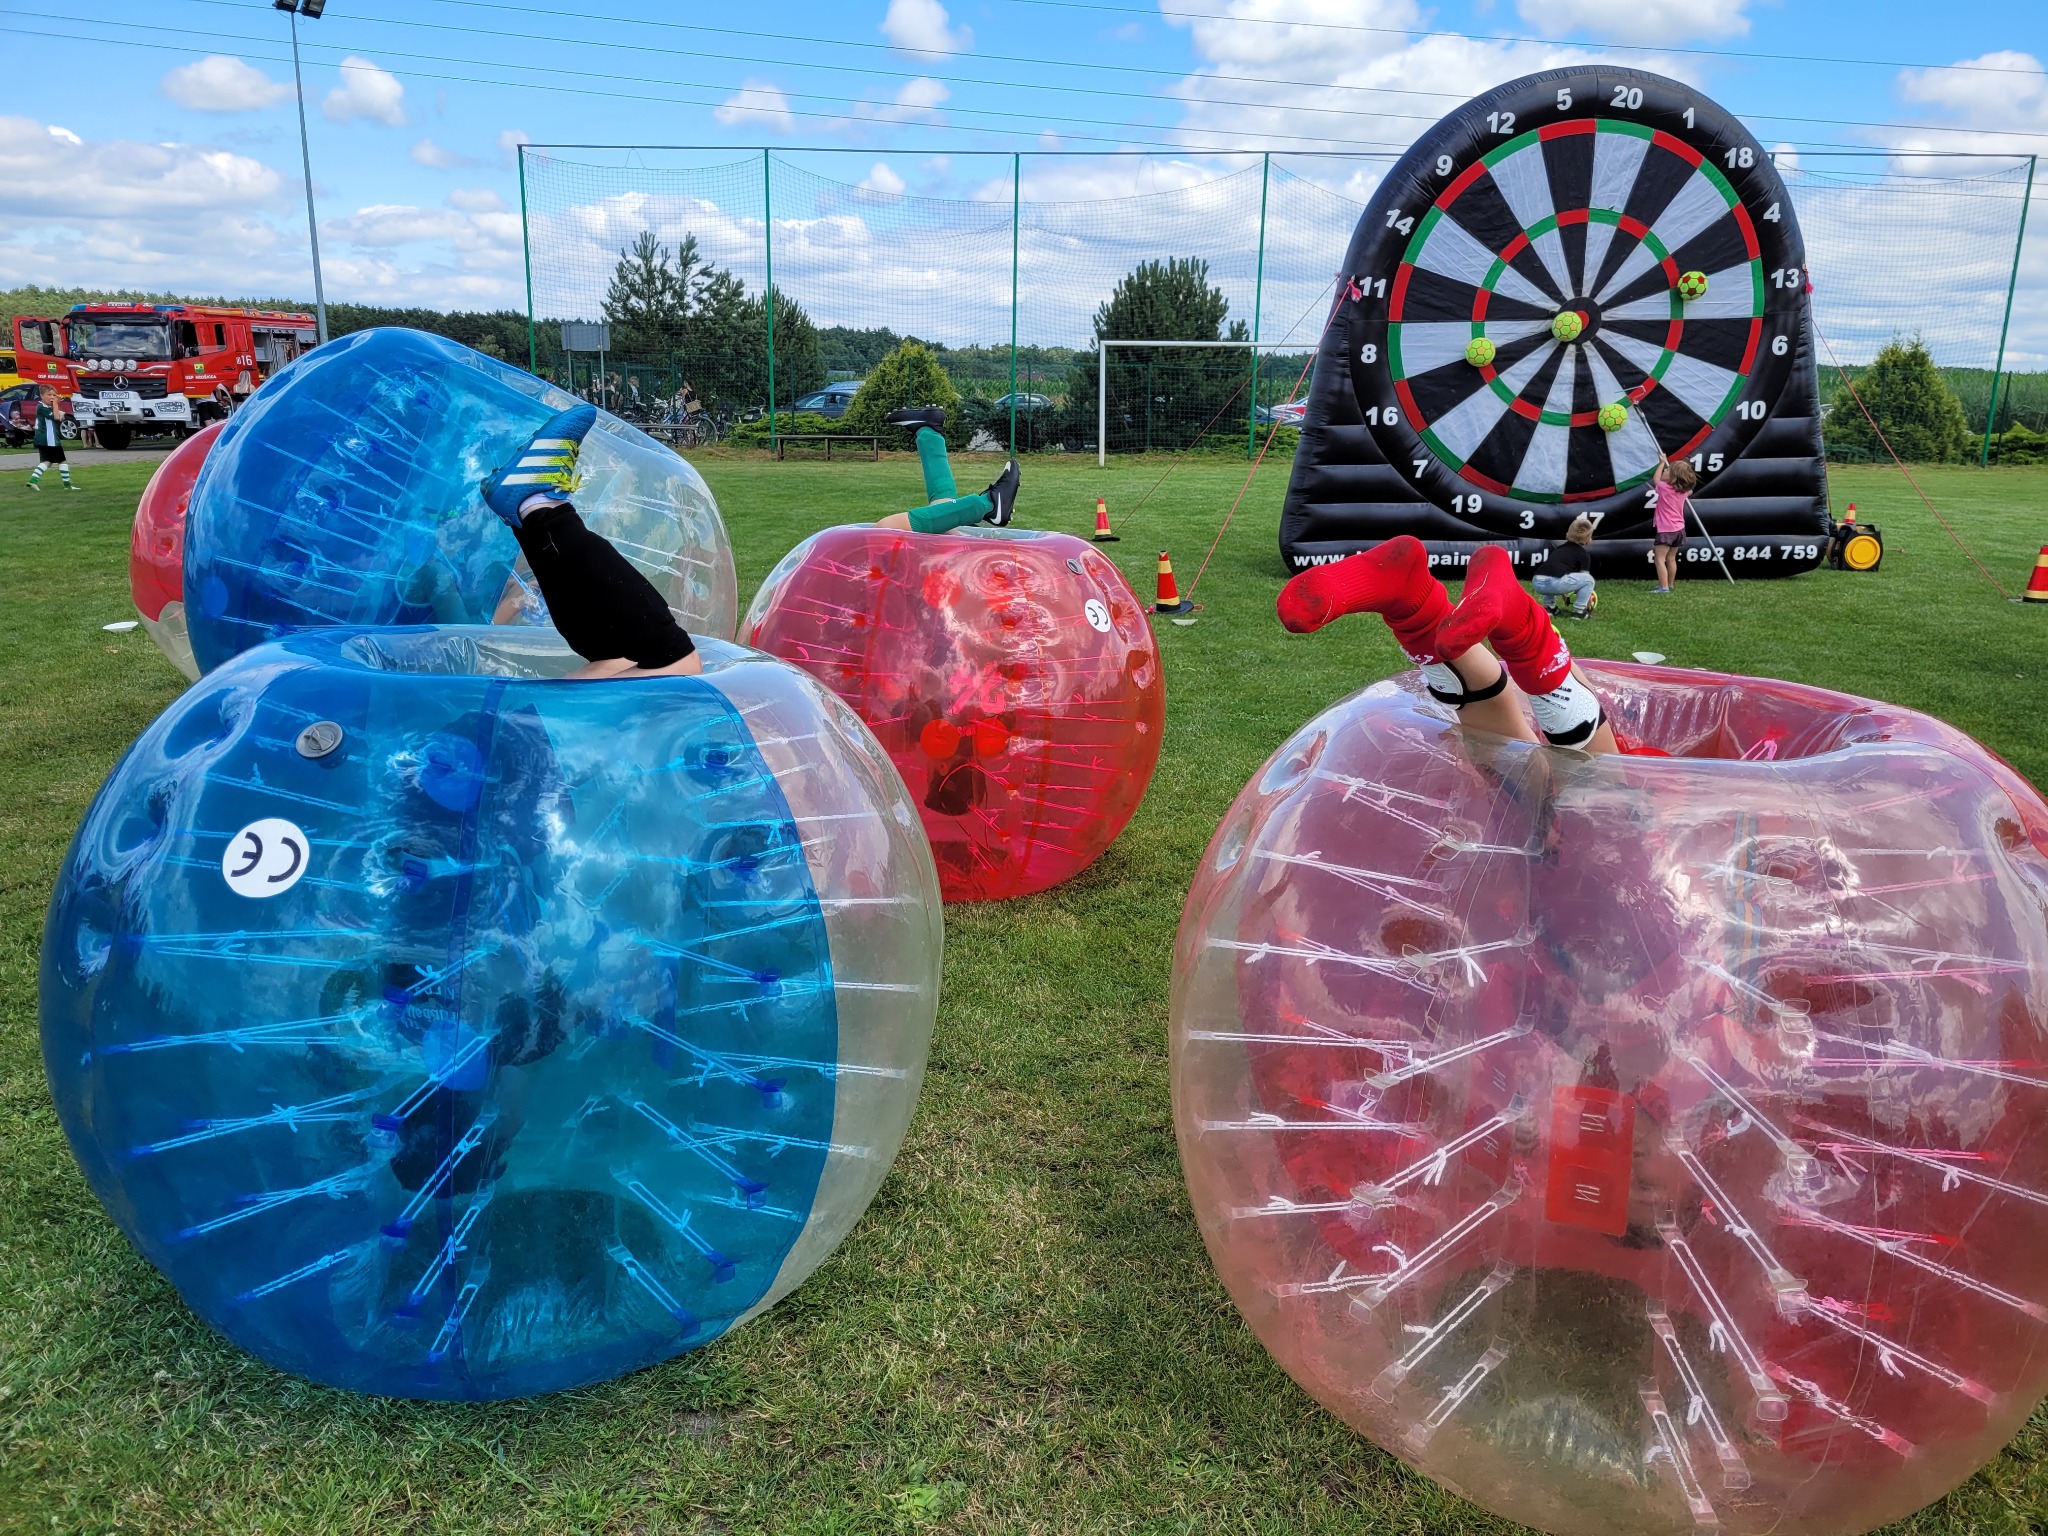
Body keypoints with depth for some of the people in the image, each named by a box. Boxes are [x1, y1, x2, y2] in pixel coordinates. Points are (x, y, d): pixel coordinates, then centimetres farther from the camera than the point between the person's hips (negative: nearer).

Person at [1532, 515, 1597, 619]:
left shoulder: (1560, 548, 31)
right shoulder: (1584, 554, 14)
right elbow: (1584, 579, 18)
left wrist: (1564, 596, 56)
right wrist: (1589, 605, 32)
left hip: (1537, 584, 7)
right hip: (1553, 583, -6)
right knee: (1589, 580, 11)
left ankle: (1550, 607, 28)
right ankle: (1578, 611, 9)